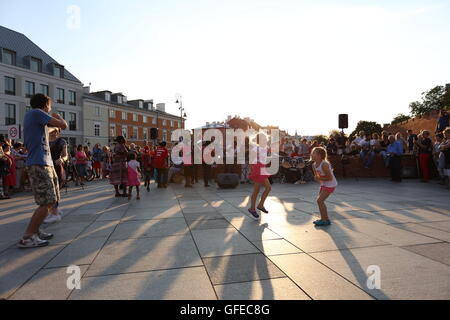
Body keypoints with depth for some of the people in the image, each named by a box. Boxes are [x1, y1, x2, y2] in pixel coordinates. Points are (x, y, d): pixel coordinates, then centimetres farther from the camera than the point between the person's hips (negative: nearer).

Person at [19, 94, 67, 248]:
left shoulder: (31, 115, 21)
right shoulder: (36, 113, -7)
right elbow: (63, 125, -11)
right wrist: (58, 116, 8)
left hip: (46, 163, 10)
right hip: (39, 164, -10)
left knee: (51, 200, 14)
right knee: (47, 203, -12)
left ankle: (35, 231, 23)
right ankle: (27, 238, -6)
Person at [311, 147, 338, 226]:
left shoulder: (324, 164, -27)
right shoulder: (314, 165, -1)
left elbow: (330, 178, -26)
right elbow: (316, 176, 12)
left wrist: (319, 178, -22)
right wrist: (318, 179, -10)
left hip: (330, 185, -9)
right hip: (324, 184, 9)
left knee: (319, 200, -12)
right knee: (320, 201, 12)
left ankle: (326, 220, -1)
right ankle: (323, 219, 25)